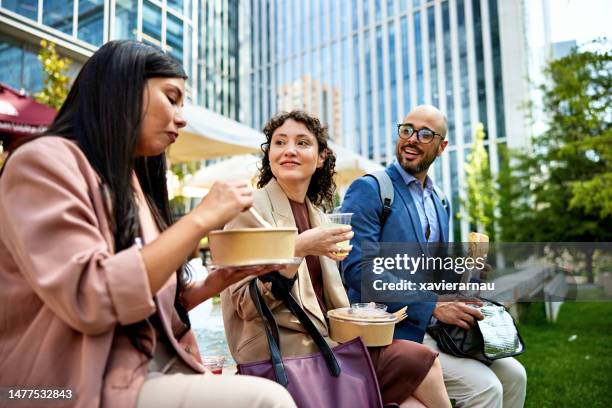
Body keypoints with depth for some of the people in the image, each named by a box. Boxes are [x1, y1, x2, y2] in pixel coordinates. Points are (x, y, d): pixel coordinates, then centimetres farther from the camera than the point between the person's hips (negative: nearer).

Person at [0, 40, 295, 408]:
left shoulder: (135, 184, 12)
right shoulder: (44, 163, -10)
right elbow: (91, 301, -24)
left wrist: (220, 279, -2)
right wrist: (201, 219, -20)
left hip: (159, 369, 7)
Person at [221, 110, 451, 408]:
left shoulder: (314, 212, 12)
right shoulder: (251, 208, -9)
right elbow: (245, 305, -14)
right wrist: (298, 250, -24)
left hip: (321, 343, 6)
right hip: (281, 351, -6)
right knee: (419, 362, -13)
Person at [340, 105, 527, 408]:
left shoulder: (439, 203, 15)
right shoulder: (368, 190, -11)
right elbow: (357, 268, -21)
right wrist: (433, 307, -22)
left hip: (433, 324, 8)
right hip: (392, 330, -8)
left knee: (513, 375, 4)